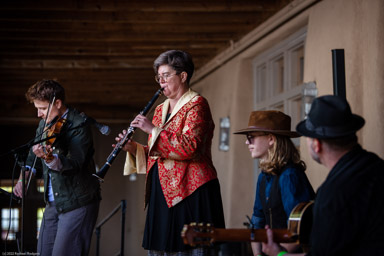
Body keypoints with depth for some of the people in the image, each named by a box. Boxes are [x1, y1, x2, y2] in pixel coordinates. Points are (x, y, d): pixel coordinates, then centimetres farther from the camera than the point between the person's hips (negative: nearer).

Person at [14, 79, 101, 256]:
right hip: (53, 203, 8)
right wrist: (24, 176, 3)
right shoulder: (45, 124, 8)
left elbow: (74, 164, -29)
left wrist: (49, 158, -48)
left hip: (77, 203, -8)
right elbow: (33, 156, 21)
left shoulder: (78, 126, -17)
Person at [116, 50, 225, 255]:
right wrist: (133, 148, 5)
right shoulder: (161, 109, 19)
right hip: (163, 192, 8)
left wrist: (153, 130, -18)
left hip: (190, 192, -8)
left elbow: (189, 148, -20)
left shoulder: (196, 105, -5)